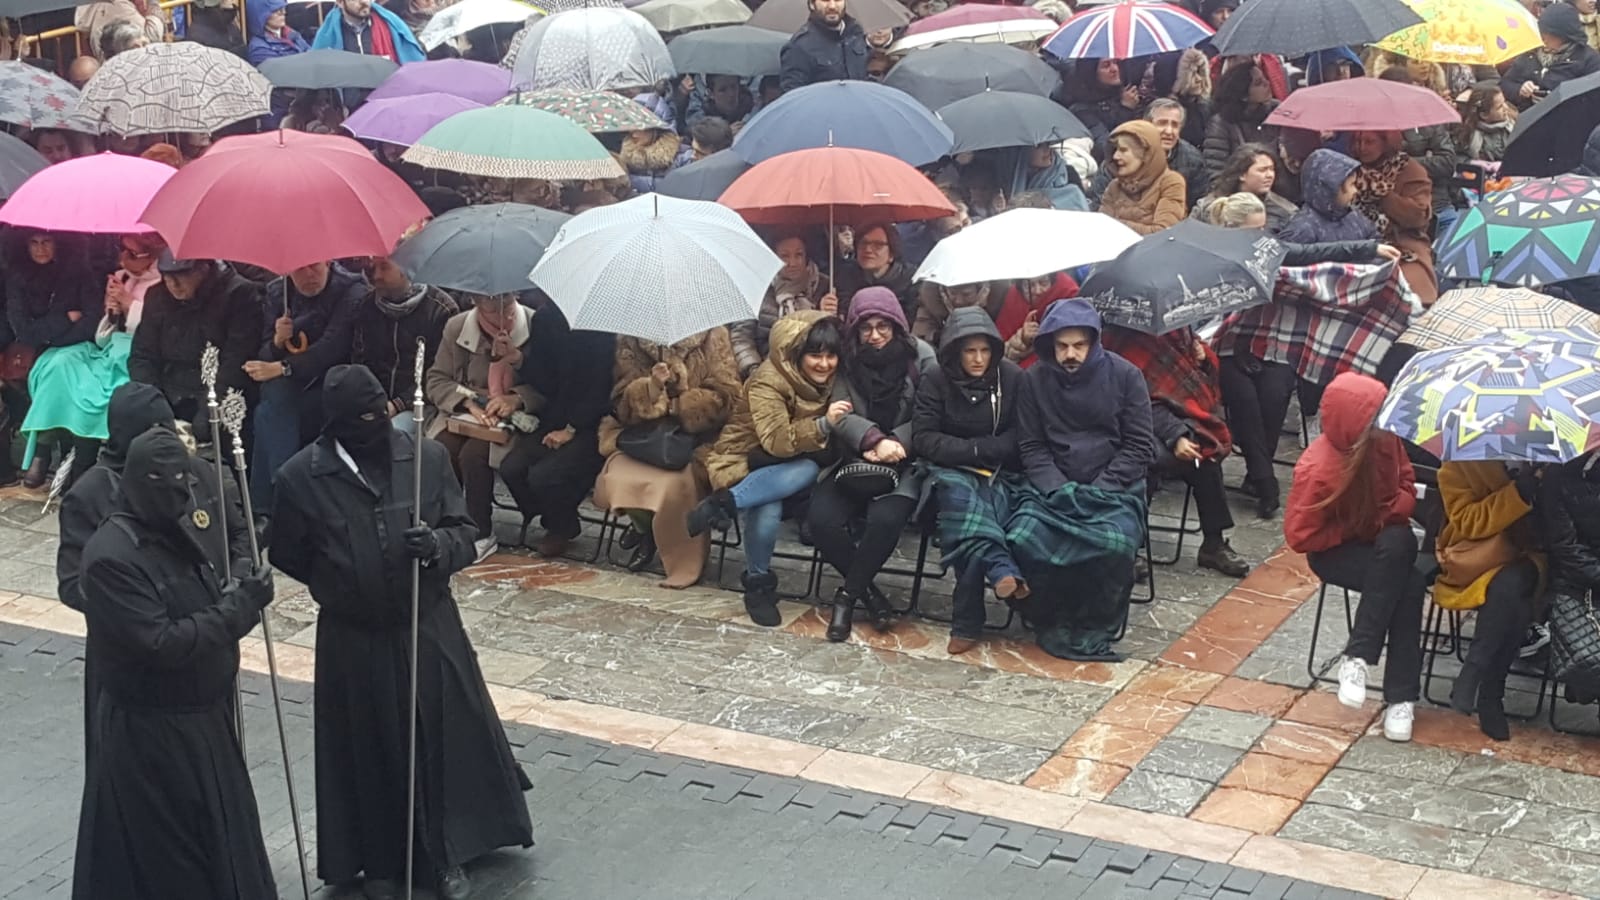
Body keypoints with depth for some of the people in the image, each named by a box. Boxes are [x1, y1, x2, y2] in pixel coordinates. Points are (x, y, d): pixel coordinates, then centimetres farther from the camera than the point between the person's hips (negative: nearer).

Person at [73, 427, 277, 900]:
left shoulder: (173, 528, 3)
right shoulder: (112, 556, -25)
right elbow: (160, 644, -27)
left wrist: (238, 595, -2)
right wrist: (238, 607, -23)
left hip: (202, 713, 8)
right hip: (150, 731, -8)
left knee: (219, 832, 21)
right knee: (166, 859, 7)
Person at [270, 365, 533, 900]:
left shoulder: (428, 458, -8)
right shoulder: (302, 477, -13)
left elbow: (466, 534, -3)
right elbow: (288, 558, 0)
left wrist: (437, 546, -23)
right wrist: (339, 585, -1)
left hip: (430, 631, 1)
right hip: (353, 643, -1)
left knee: (443, 739, 11)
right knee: (369, 751, 12)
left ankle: (448, 856, 30)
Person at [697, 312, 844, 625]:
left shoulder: (828, 381, 1)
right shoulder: (768, 382, -21)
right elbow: (777, 441, -32)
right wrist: (824, 424, -44)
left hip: (790, 464, 5)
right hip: (743, 461, -5)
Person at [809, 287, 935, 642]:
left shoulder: (921, 357, -1)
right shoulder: (848, 360, 4)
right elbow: (841, 415, -7)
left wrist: (893, 444, -17)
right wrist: (874, 441, -26)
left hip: (904, 463, -3)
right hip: (855, 461, 3)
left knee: (884, 518, -33)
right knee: (821, 517, -24)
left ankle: (848, 594, -10)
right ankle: (869, 593, -5)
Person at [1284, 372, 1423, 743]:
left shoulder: (1386, 439, -10)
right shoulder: (1317, 471, -25)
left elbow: (1406, 485, 6)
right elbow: (1299, 535, -18)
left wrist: (1395, 511, -15)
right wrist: (1358, 529, -15)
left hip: (1387, 542, 5)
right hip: (1333, 552, -5)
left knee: (1399, 544, -31)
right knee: (1408, 582, -30)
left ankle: (1358, 658, -25)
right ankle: (1401, 695, -20)